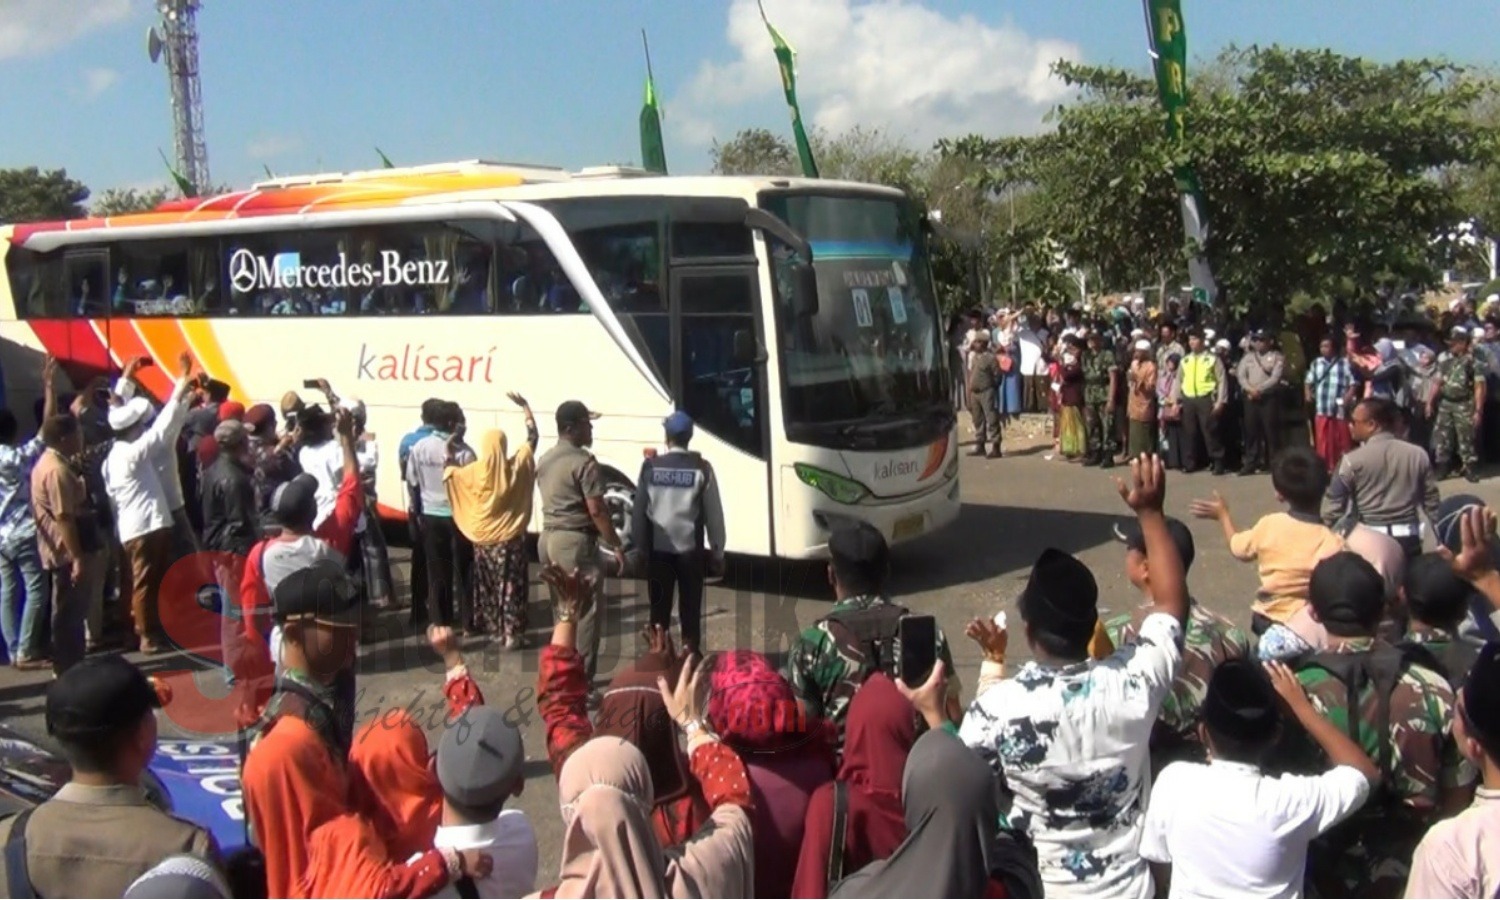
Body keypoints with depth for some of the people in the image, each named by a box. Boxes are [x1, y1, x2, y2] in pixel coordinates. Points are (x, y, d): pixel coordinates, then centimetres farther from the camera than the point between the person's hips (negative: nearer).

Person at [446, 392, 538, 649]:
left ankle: (490, 625, 29)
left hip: (483, 538, 3)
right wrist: (524, 406, -2)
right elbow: (532, 437, -4)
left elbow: (449, 475, 8)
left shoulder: (475, 471, -8)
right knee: (510, 585, -1)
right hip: (509, 538, -3)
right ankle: (511, 634, -3)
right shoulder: (515, 467, -12)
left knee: (486, 583, 18)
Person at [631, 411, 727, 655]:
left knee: (659, 607, 11)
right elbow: (713, 513, -5)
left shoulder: (650, 466, -3)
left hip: (658, 549, 1)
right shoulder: (701, 468, -8)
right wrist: (717, 551, 4)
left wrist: (639, 545, 11)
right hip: (690, 549, -1)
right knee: (691, 607, 8)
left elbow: (639, 509, 1)